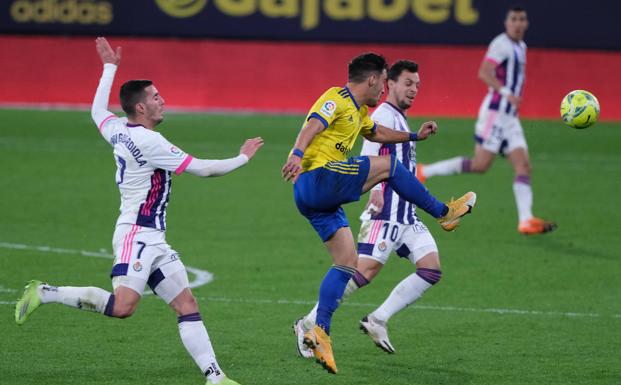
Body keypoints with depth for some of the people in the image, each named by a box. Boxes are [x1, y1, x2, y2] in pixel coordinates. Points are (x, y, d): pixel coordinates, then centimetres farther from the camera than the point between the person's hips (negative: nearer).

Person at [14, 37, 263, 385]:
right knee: (123, 306, -23)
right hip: (137, 234, -10)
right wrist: (243, 158, 3)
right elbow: (201, 168, -11)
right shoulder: (147, 140, -14)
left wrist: (110, 67, 43)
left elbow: (98, 111, 36)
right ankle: (44, 293, -11)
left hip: (153, 240, 10)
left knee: (187, 304, 1)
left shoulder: (117, 130, 11)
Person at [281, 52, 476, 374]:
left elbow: (377, 133, 44)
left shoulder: (358, 112, 25)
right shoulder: (337, 100, -7)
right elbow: (312, 126, -24)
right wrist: (297, 154, -42)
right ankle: (444, 212, 8)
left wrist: (415, 136, 42)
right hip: (318, 177, -10)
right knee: (388, 165, -6)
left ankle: (320, 332, -4)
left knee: (347, 263, 4)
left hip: (321, 199, 10)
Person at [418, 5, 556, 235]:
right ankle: (424, 172, 3)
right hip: (495, 112, -9)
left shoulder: (520, 47, 18)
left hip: (510, 117, 9)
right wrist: (506, 93, -34)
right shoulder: (502, 44, -11)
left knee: (523, 166, -4)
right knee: (480, 165, -10)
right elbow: (484, 73, -24)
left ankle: (526, 221, -12)